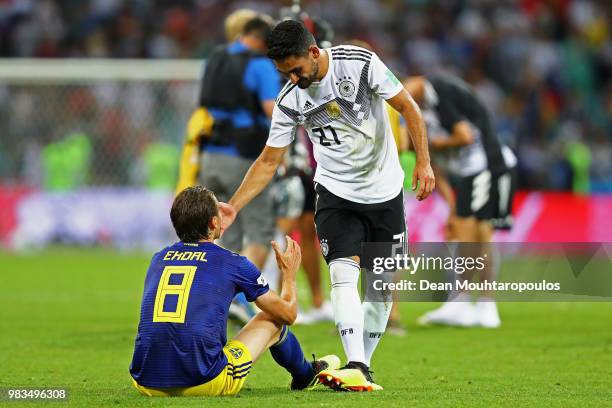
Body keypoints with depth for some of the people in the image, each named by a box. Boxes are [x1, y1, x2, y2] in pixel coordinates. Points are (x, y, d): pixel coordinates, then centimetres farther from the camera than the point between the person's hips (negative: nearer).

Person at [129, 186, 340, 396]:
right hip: (205, 383, -3)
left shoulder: (159, 258, 13)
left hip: (146, 384, 4)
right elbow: (288, 313, 15)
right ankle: (305, 375, 51)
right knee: (271, 319, 21)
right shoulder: (233, 262, 2)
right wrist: (289, 274, 35)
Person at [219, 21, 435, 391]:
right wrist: (233, 207, -13)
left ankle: (363, 367, 16)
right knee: (343, 274, -20)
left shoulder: (362, 64, -18)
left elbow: (408, 107, -9)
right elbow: (269, 161, -5)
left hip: (385, 191, 0)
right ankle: (355, 370, -30)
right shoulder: (290, 101, -11)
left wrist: (424, 162, -16)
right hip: (337, 194, 0)